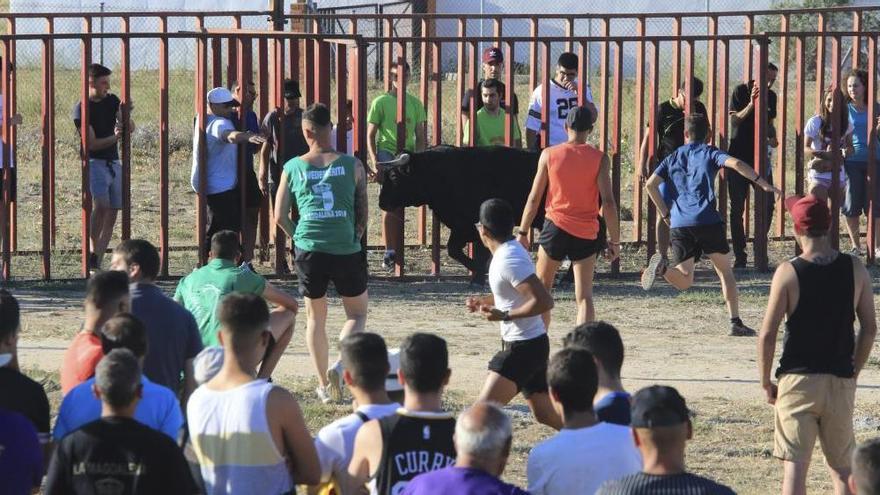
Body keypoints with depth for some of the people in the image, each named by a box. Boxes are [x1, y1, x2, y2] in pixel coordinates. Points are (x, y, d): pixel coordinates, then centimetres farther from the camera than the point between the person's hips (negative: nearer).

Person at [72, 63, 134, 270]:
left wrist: (125, 113, -11)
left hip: (114, 163, 7)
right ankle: (92, 254, -19)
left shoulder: (112, 100, 9)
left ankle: (97, 261, 7)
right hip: (94, 162, -6)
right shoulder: (81, 109, -9)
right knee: (101, 205, -25)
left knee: (112, 214, 3)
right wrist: (114, 137, -26)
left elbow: (131, 129, 8)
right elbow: (92, 143, -14)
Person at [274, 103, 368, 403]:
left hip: (309, 251, 1)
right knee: (357, 313, 15)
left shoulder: (294, 167, 1)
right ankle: (339, 365, -10)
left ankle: (323, 385, 18)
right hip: (346, 251, -1)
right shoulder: (351, 165, -1)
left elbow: (280, 217, 4)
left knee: (315, 317, 18)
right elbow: (363, 212, 2)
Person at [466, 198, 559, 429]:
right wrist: (484, 301, 14)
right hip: (532, 344, 10)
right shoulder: (512, 250, 10)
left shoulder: (509, 260, -21)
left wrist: (504, 315, -24)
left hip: (523, 347, -10)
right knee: (545, 413, 16)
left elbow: (544, 301, -28)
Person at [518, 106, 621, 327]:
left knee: (542, 289, 17)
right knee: (584, 296, 0)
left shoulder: (549, 155, -1)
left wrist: (522, 232, 9)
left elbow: (534, 198, 1)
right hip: (587, 233, 0)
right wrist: (614, 241, -3)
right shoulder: (600, 159, -4)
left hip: (556, 227, 1)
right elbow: (608, 203, -9)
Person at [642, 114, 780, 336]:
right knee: (725, 272, 11)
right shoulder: (710, 153, 9)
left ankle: (661, 266, -24)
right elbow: (735, 164, -10)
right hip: (708, 221, -2)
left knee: (684, 281, 7)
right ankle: (736, 322, 2)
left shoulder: (672, 159, 20)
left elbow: (650, 185, 9)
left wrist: (666, 214, 17)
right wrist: (763, 184, -13)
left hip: (679, 224, 3)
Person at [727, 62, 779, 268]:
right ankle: (739, 256, 4)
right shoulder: (740, 91, -6)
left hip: (760, 157, 4)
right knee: (737, 208, -1)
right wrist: (751, 104, -26)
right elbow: (734, 120, -14)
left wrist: (773, 137, -2)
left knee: (767, 204, -3)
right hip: (738, 157, -4)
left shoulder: (771, 96, 8)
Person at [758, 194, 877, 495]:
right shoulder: (855, 269, 0)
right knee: (842, 467, 12)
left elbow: (767, 335, -10)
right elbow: (869, 329, 4)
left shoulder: (788, 273, -10)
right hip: (841, 383, 3)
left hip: (797, 380, -3)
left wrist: (766, 383, 1)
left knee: (795, 466, 0)